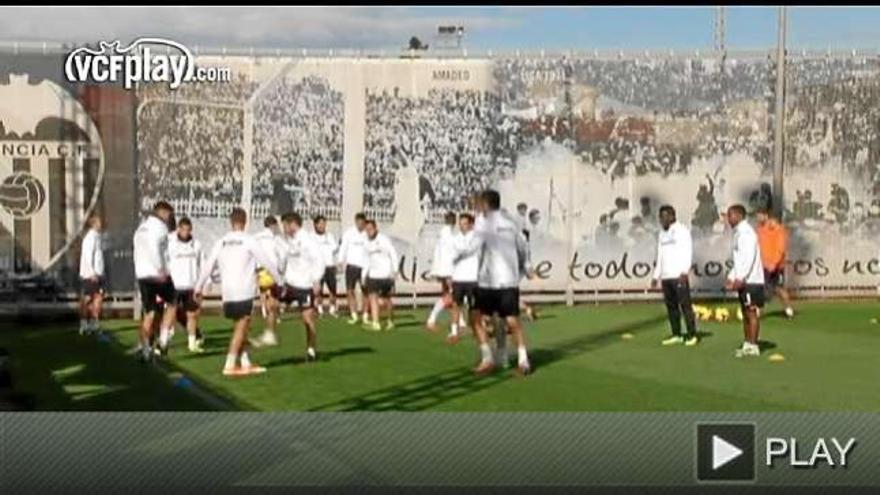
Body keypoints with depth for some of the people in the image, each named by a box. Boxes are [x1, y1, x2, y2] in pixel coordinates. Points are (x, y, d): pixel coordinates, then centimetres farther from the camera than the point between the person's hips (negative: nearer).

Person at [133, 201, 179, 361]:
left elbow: (137, 253, 20)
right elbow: (154, 248, -24)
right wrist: (161, 270, -25)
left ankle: (145, 349, 5)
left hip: (141, 275, 7)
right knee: (171, 304, 12)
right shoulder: (158, 226, -7)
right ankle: (163, 339, 1)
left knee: (148, 313, 10)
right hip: (157, 274, -7)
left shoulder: (141, 227, 20)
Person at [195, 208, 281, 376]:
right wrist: (279, 280, 9)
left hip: (227, 293, 5)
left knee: (241, 327, 16)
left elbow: (208, 266, 8)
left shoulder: (221, 242, 8)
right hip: (244, 291, -5)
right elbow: (266, 262, -2)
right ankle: (230, 365, -4)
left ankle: (245, 363, 17)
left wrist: (199, 287, 16)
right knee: (240, 328, 0)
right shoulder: (249, 241, -5)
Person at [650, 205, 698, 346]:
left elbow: (688, 252, -10)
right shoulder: (661, 233, 19)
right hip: (665, 277, 7)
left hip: (679, 276, -7)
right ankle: (676, 335, 13)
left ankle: (692, 335, -4)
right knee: (671, 305, 7)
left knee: (685, 304, -8)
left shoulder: (682, 230, -2)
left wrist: (685, 271, -21)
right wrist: (656, 276, 19)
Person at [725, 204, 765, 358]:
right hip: (743, 281, 10)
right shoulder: (738, 233, 19)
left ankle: (753, 346, -6)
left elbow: (749, 258, -20)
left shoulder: (746, 232, -12)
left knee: (751, 312, -8)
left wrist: (740, 278, -24)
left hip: (751, 280, -10)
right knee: (746, 313, 11)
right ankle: (747, 345, 15)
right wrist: (731, 277, 18)